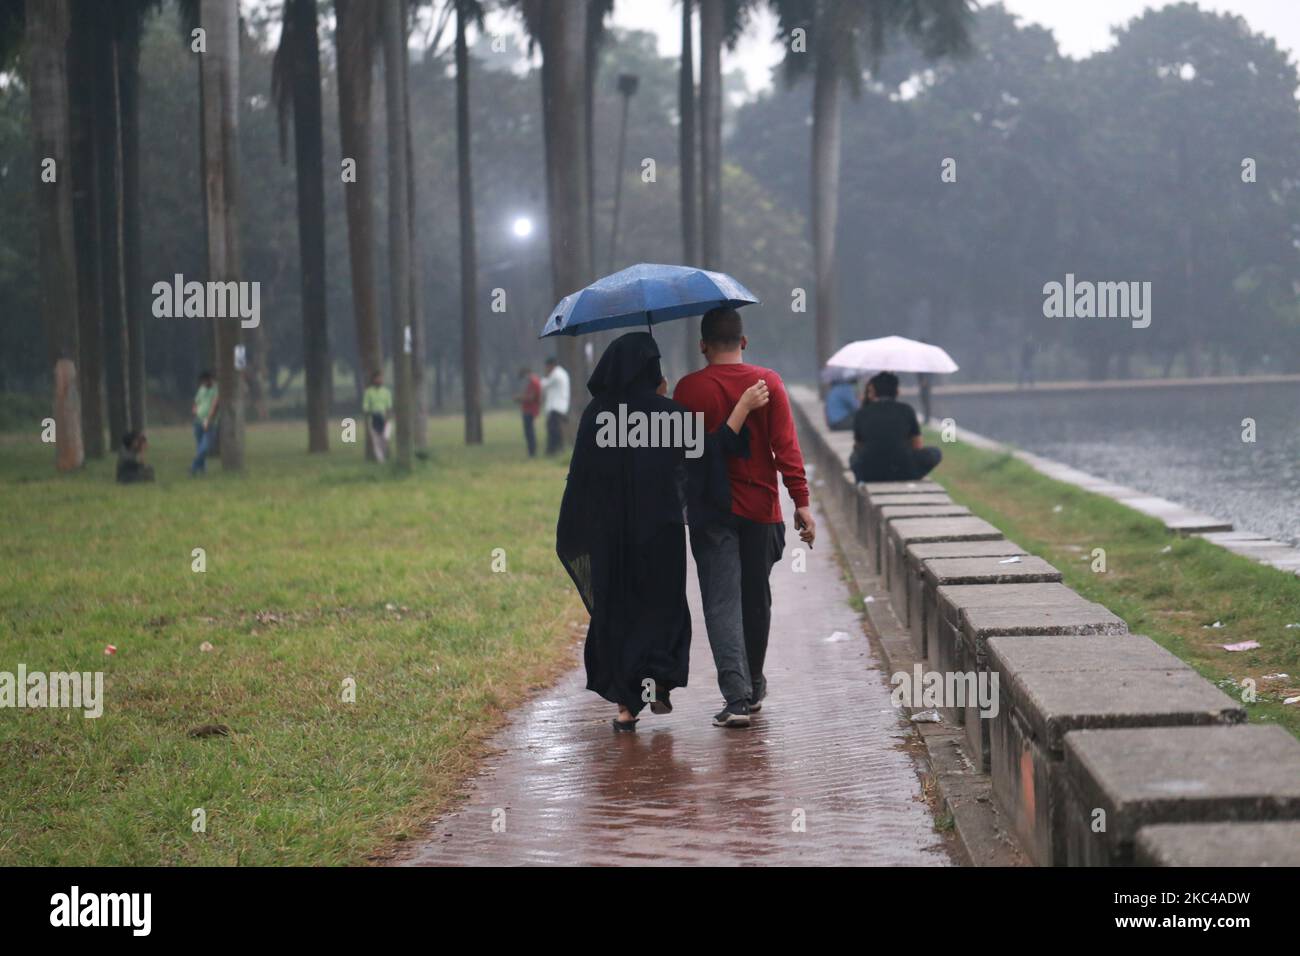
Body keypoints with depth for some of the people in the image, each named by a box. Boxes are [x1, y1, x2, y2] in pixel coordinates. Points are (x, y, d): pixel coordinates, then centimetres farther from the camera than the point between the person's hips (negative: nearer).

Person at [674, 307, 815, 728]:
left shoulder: (688, 389, -4)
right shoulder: (768, 382, -3)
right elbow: (786, 446, -7)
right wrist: (801, 502, -6)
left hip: (709, 508, -2)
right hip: (759, 505, 2)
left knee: (721, 602, -4)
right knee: (756, 599, 16)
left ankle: (736, 696, -17)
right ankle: (753, 686, 30)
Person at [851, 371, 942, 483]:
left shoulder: (862, 413, 7)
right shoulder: (906, 410, 5)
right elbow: (917, 447, 13)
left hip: (869, 475, 2)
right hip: (903, 474, -2)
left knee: (854, 458, 37)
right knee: (936, 453, 23)